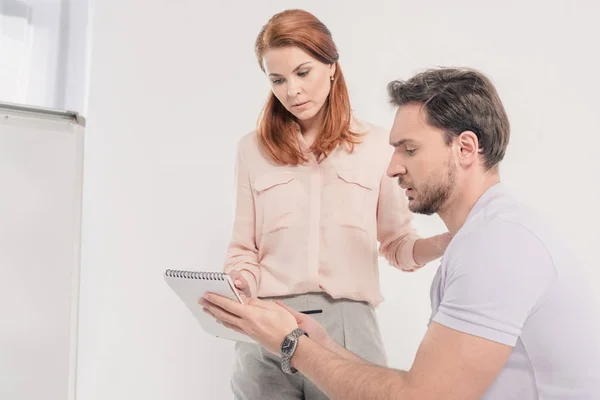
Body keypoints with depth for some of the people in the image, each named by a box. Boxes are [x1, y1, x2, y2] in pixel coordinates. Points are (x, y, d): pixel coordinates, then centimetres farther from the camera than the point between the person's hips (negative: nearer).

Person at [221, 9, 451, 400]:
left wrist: (449, 241, -12)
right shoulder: (253, 149, 5)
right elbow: (244, 250, 7)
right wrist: (234, 290, -13)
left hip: (348, 326, 0)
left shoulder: (378, 144, 3)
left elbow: (398, 246, 6)